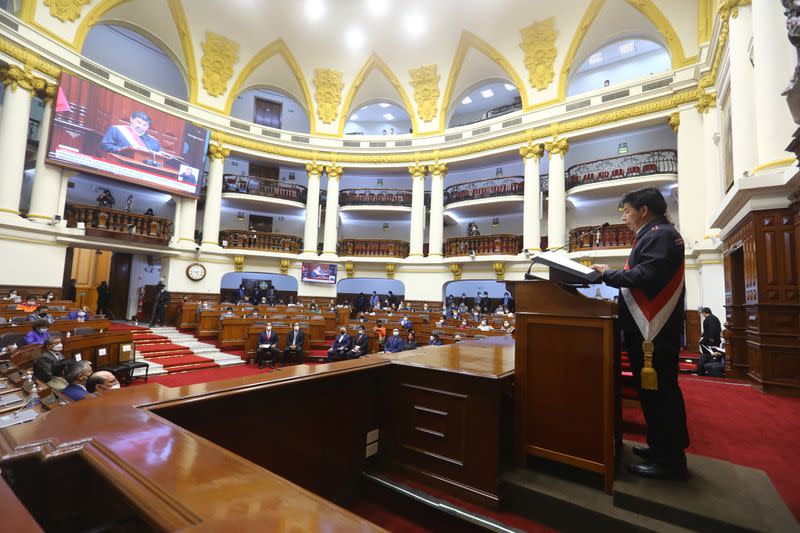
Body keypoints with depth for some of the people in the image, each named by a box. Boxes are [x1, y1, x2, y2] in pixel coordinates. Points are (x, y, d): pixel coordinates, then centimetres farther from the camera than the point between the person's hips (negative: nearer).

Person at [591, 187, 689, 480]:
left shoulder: (659, 234, -12)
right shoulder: (657, 234, 20)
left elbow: (644, 277, -24)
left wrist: (607, 274, -12)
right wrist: (611, 275, 10)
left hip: (654, 331, -11)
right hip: (654, 328, 11)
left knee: (656, 392, -3)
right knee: (658, 390, 17)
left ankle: (669, 461, 9)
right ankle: (665, 448, 29)